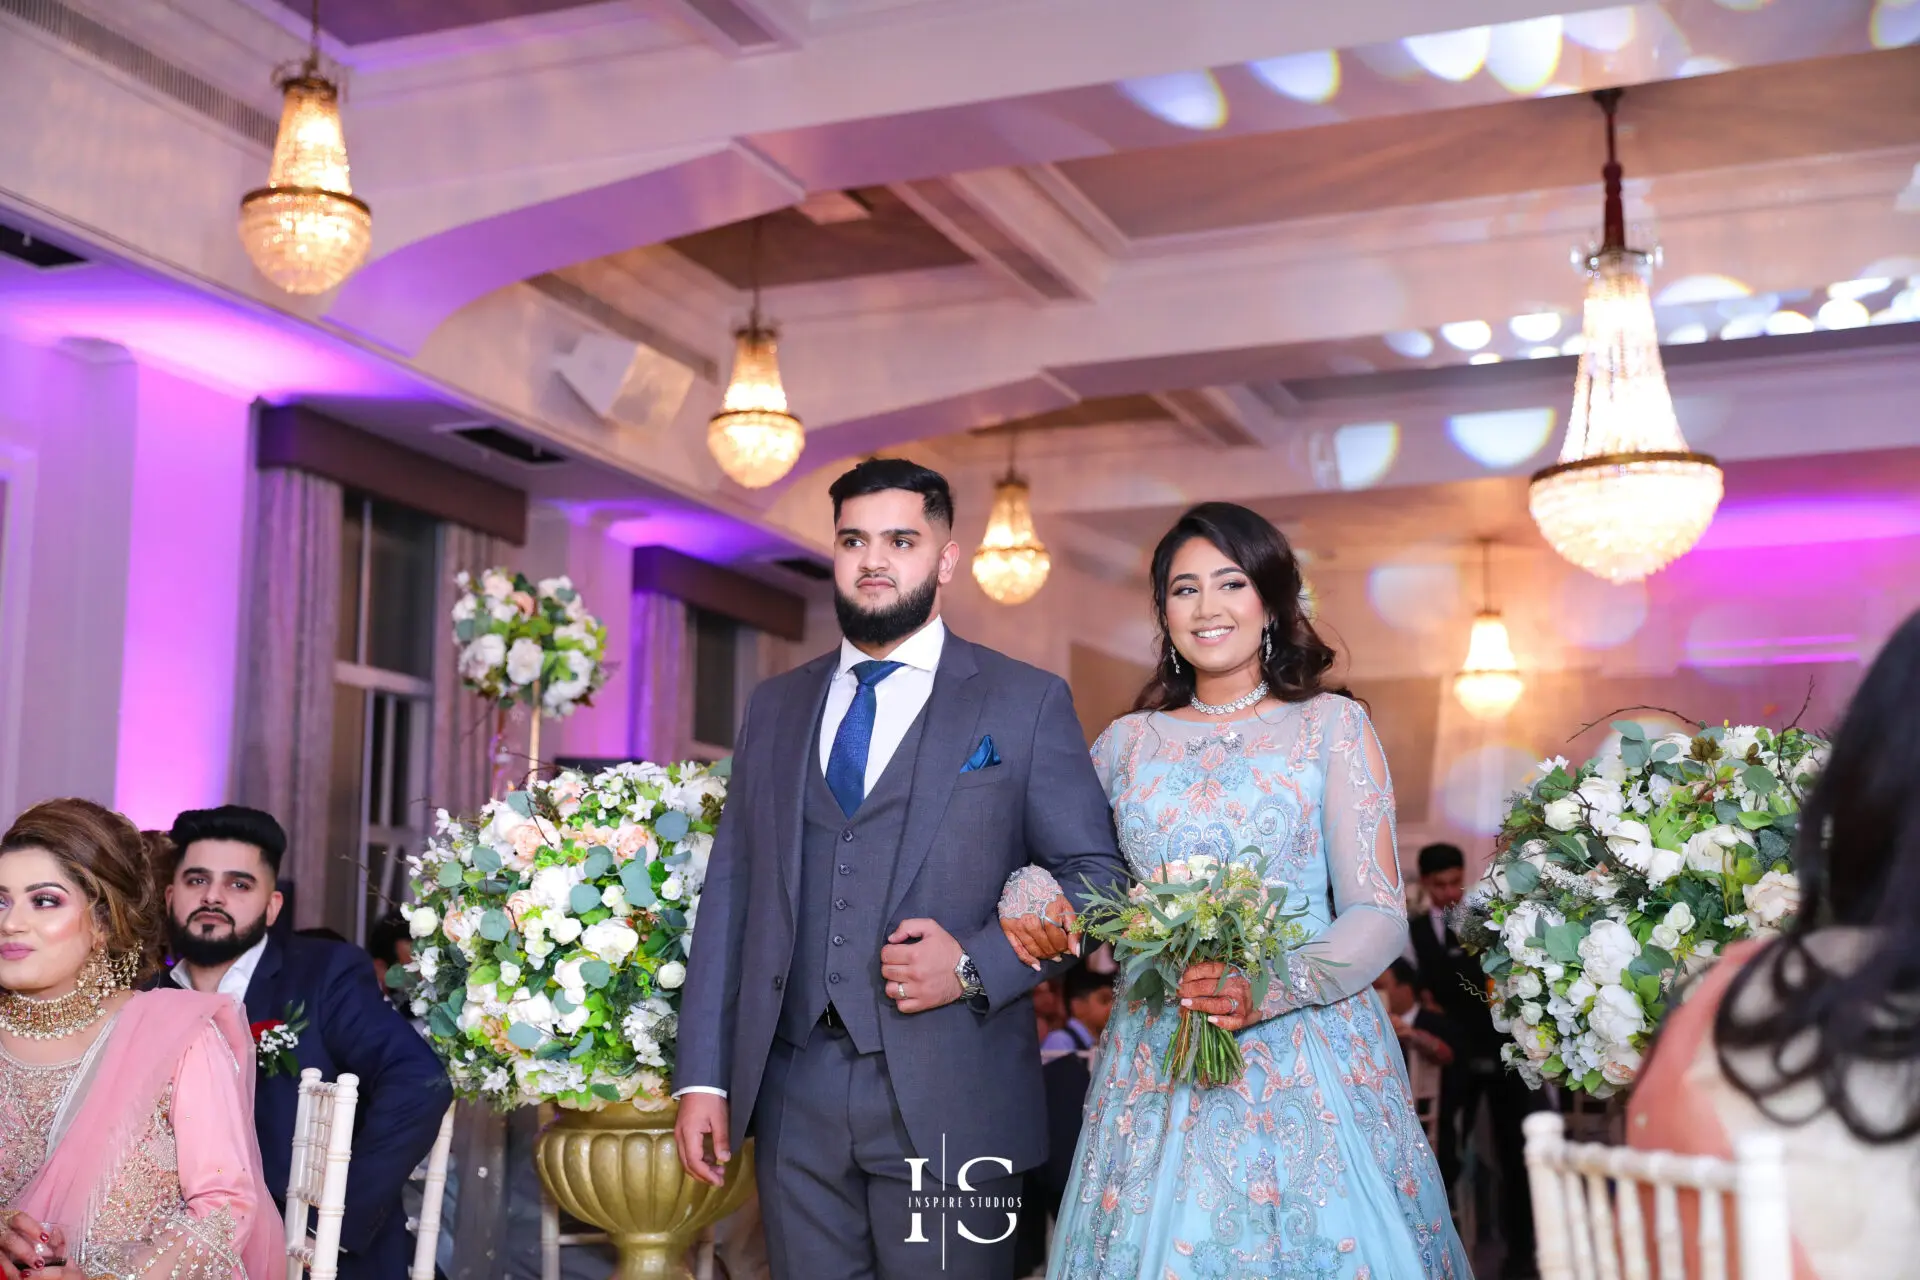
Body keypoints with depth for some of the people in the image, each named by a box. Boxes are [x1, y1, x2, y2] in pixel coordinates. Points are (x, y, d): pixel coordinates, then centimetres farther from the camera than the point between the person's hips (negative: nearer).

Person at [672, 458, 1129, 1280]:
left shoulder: (1026, 702, 3)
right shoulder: (774, 708, 14)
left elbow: (1094, 875, 0)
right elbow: (730, 892, 10)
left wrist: (978, 966, -14)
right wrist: (702, 1075, 5)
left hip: (949, 1100, -3)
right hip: (793, 1097, 3)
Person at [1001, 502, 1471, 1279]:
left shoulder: (1332, 726, 1)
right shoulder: (1127, 742, 9)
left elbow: (1379, 915, -4)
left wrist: (1270, 989, -21)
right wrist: (1029, 891, -4)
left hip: (1311, 1061, -2)